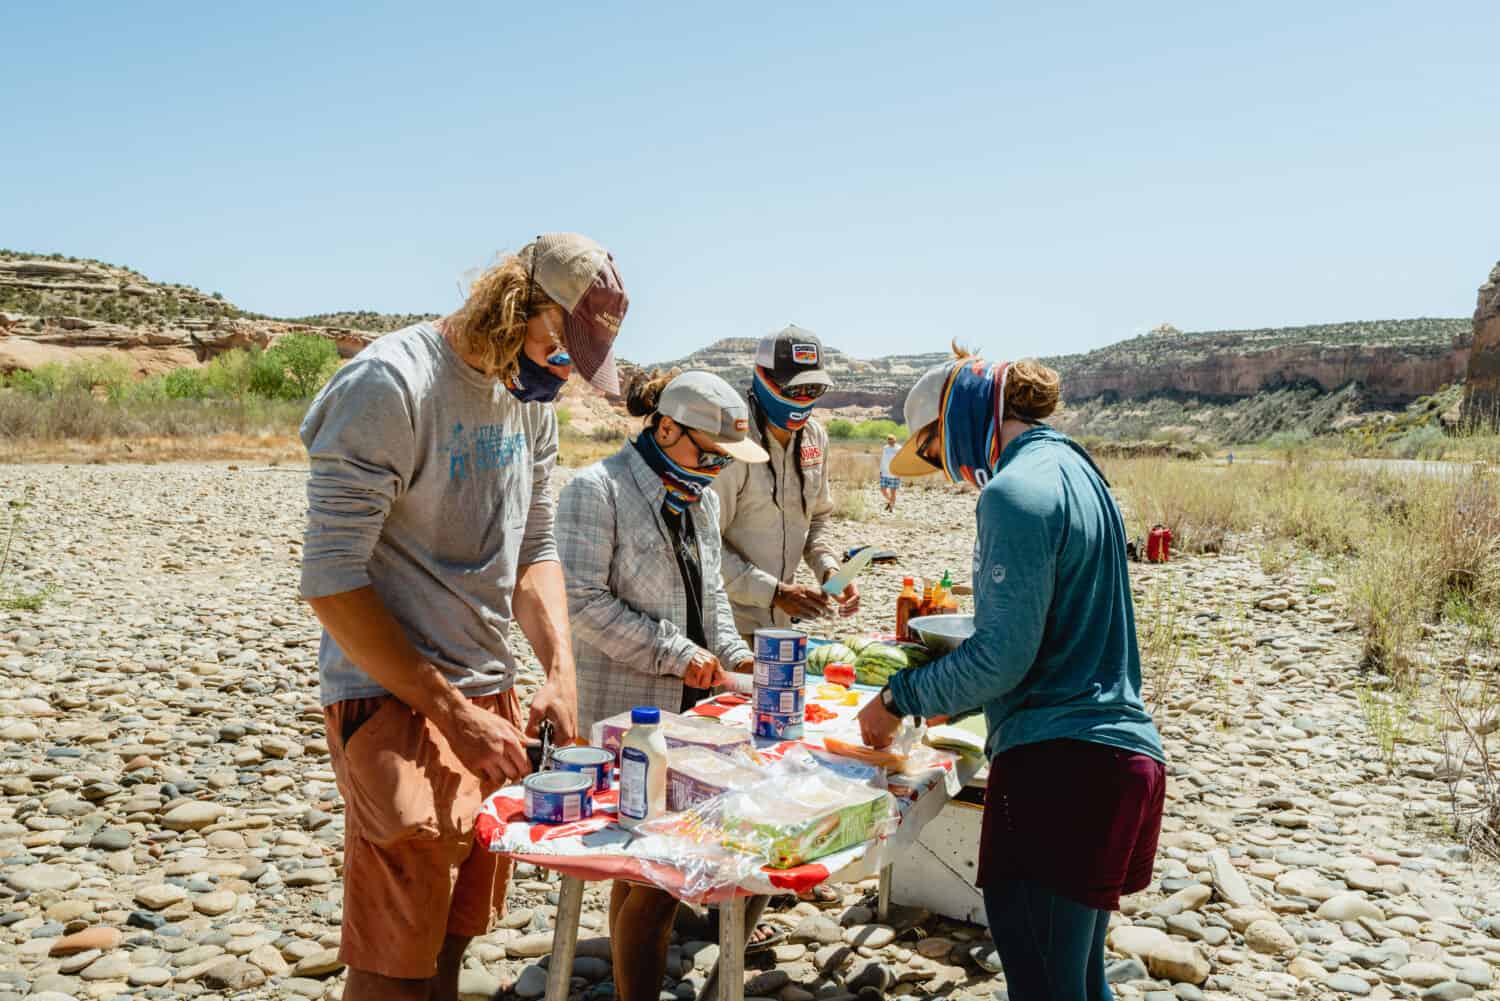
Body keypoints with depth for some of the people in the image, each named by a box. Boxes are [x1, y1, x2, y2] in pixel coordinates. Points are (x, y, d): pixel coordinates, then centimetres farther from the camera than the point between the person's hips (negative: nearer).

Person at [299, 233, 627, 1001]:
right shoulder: (391, 383, -16)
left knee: (455, 936, 16)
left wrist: (561, 673, -3)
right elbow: (331, 580, -18)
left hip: (490, 694, 7)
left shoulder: (531, 397, 8)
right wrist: (451, 711, -18)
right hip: (393, 700, -7)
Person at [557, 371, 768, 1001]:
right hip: (624, 714, -7)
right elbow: (583, 599, -18)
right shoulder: (597, 490, -12)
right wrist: (678, 654, -18)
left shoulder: (699, 496, 13)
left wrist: (732, 654, 5)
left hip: (684, 707, 8)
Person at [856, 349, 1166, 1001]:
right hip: (1121, 757, 10)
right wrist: (950, 700, 26)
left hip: (1056, 763, -10)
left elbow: (1002, 656, -17)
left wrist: (900, 699, -4)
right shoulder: (1075, 470, 17)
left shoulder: (1015, 489, -13)